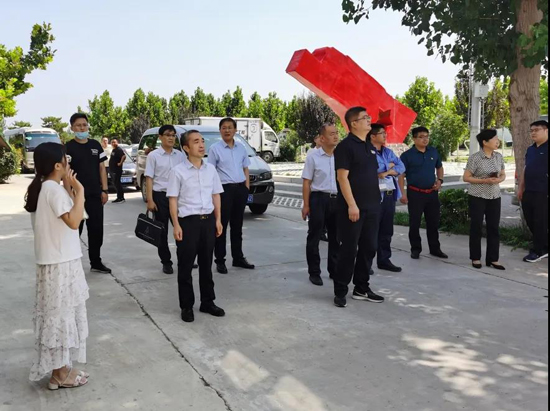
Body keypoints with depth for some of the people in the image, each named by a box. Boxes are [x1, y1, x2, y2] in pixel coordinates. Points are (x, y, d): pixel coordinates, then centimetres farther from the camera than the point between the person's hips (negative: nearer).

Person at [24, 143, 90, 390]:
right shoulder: (54, 189, -19)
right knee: (61, 314, 0)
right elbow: (74, 221, -26)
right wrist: (79, 191, -19)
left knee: (58, 314, 16)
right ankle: (61, 373, 12)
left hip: (54, 260, 10)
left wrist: (68, 189, 8)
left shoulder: (42, 187, 11)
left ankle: (59, 368, 26)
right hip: (60, 262, -10)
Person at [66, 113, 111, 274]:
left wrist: (104, 190, 4)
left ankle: (96, 263, 21)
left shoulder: (96, 145, 8)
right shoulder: (68, 148, -5)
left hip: (95, 195, 4)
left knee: (96, 230, 9)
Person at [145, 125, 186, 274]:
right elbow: (149, 178, -4)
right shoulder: (153, 155, -2)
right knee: (162, 231, 6)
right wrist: (150, 200, -11)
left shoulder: (180, 155, 6)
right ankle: (166, 262, 16)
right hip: (160, 196, -2)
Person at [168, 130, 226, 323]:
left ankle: (208, 302, 26)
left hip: (208, 220, 4)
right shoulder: (178, 171, -7)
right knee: (185, 266, 5)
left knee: (206, 264, 13)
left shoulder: (211, 169, 7)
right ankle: (187, 306, 16)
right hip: (188, 221, -4)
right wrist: (176, 225, -12)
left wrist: (218, 220, 7)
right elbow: (173, 199, -6)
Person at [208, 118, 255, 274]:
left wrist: (247, 187, 6)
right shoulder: (215, 148, -4)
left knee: (237, 225, 13)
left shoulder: (241, 148, 11)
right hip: (224, 188, -5)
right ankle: (220, 261, 5)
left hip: (241, 188, 5)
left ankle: (238, 258, 23)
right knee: (222, 225, -1)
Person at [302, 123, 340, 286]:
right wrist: (306, 205, -7)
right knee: (314, 237, 4)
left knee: (336, 238, 12)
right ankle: (314, 273, 15)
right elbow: (307, 182, -4)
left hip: (337, 199, 4)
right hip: (319, 199, -3)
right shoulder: (313, 156, -5)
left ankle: (334, 271, 26)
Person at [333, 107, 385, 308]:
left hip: (371, 207, 8)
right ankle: (340, 291, 8)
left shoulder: (370, 147, 16)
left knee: (369, 248, 11)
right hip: (353, 208, -8)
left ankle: (362, 289, 23)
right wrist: (352, 204, -21)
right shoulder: (345, 146, -9)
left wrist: (377, 196, 17)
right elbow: (342, 177, -16)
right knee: (349, 250, -3)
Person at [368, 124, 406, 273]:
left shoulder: (388, 152, 17)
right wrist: (389, 165, -5)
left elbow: (401, 167, 6)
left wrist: (387, 172, -12)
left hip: (390, 195, 8)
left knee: (387, 231, 13)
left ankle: (384, 260, 22)